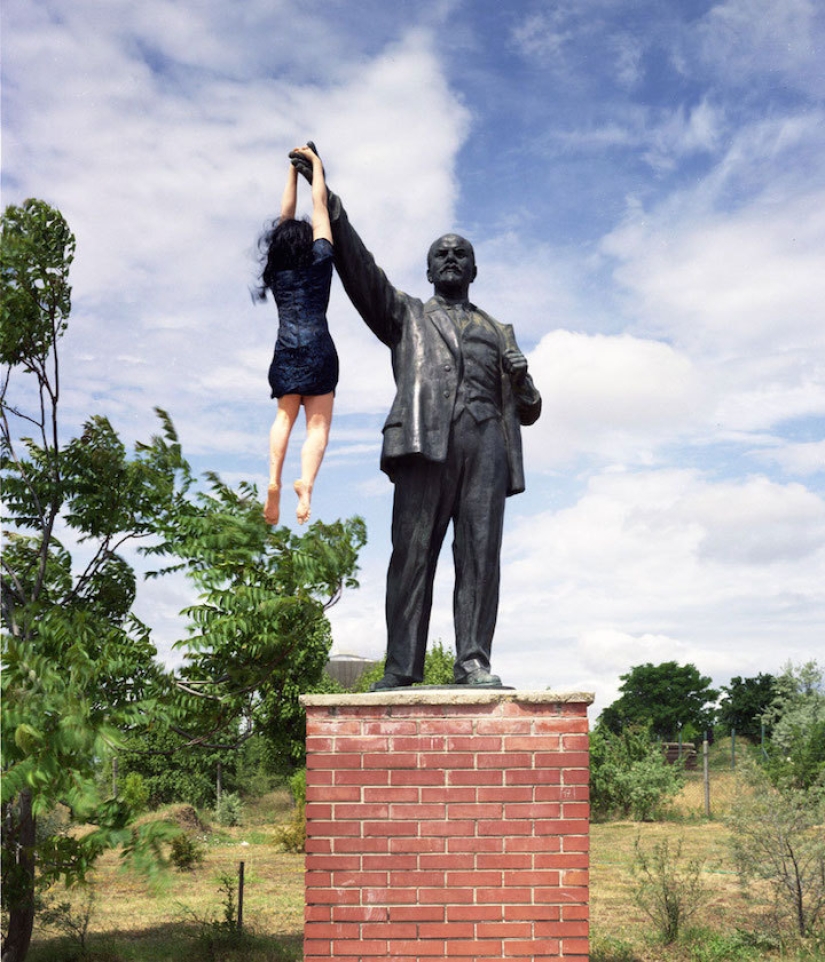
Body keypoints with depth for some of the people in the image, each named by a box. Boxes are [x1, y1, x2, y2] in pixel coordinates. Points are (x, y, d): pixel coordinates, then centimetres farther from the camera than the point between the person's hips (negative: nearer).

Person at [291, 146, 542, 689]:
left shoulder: (498, 332, 30)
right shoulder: (406, 317, 26)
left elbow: (529, 412, 27)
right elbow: (360, 270, 12)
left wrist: (522, 380, 4)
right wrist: (328, 201, 3)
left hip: (485, 440, 2)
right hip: (425, 439, -2)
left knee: (481, 552, -9)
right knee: (412, 553, -10)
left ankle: (474, 663, -11)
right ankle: (401, 670, -12)